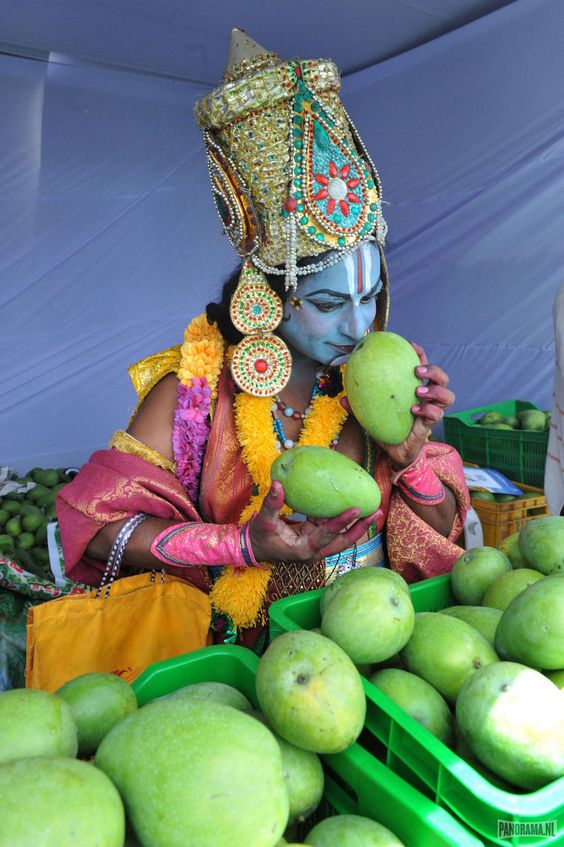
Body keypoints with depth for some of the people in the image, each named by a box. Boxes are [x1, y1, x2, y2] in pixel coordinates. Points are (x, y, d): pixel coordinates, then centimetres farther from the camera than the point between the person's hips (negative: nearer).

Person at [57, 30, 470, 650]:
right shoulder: (195, 388, -13)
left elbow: (442, 529, 4)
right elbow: (99, 522, -12)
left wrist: (410, 454, -17)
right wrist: (244, 545, -23)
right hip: (241, 652, -4)